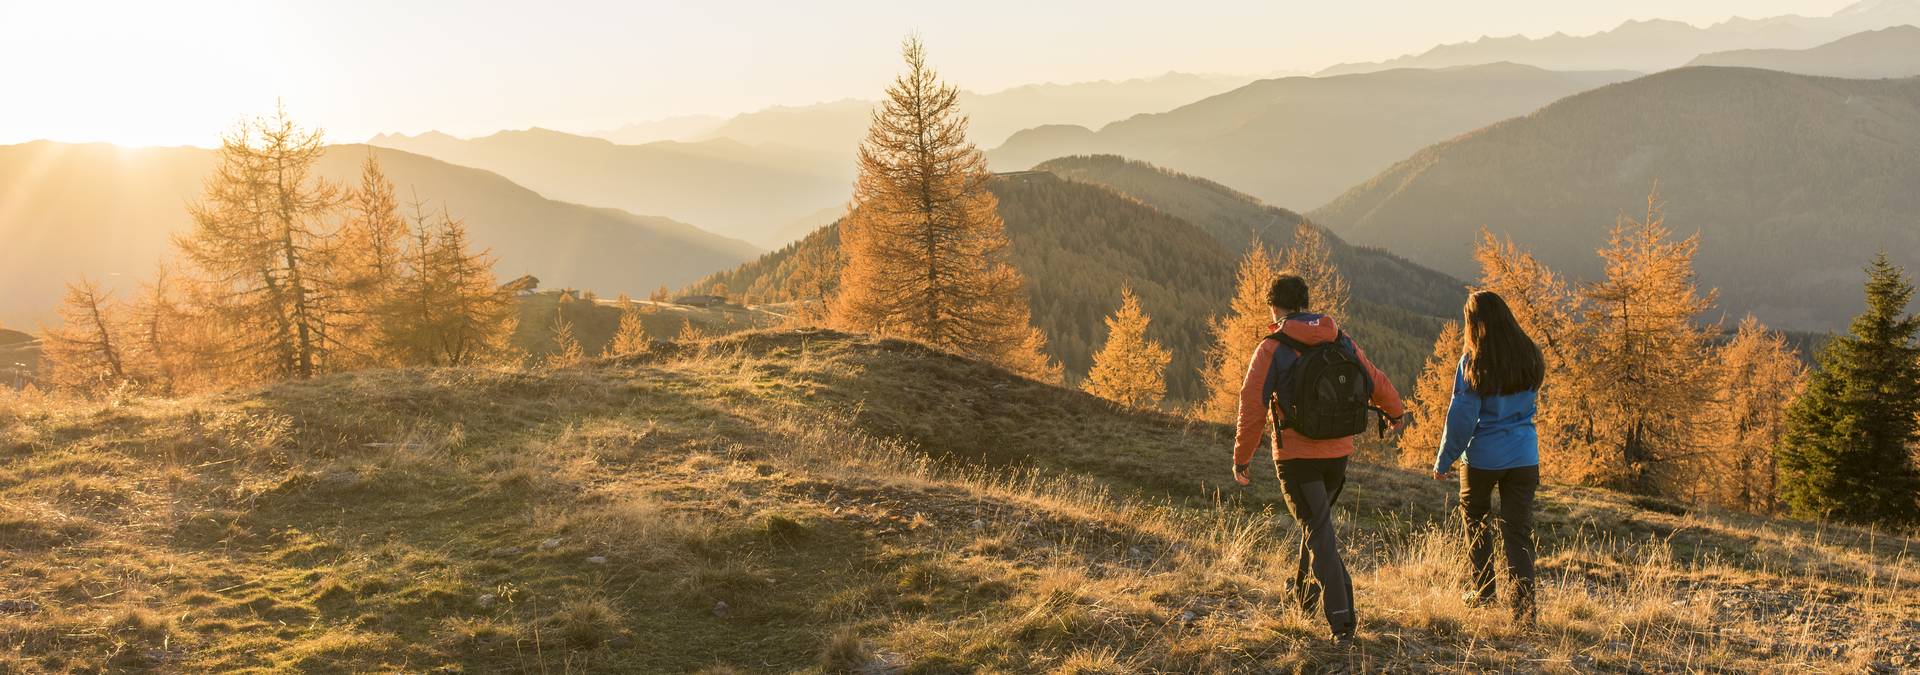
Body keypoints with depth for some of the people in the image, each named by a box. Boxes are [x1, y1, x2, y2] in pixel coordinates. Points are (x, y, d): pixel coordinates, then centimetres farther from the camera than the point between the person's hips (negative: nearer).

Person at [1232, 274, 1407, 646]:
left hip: (1296, 457, -5)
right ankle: (1307, 587, 39)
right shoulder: (1342, 342, 3)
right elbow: (1376, 383, 13)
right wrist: (1396, 411, 34)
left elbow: (1253, 406, -13)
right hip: (1338, 452, 5)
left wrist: (1242, 458, -3)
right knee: (1318, 520, 27)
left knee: (1319, 532, 0)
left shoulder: (1272, 349, -11)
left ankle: (1342, 620, -6)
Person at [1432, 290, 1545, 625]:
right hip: (1524, 456, 3)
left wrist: (1443, 462, -2)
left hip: (1483, 458, -3)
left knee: (1475, 520, 20)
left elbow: (1461, 418, -11)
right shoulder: (1530, 357, -1)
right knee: (1519, 531, 5)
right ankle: (1524, 606, -2)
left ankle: (1484, 591, 25)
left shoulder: (1473, 363, -14)